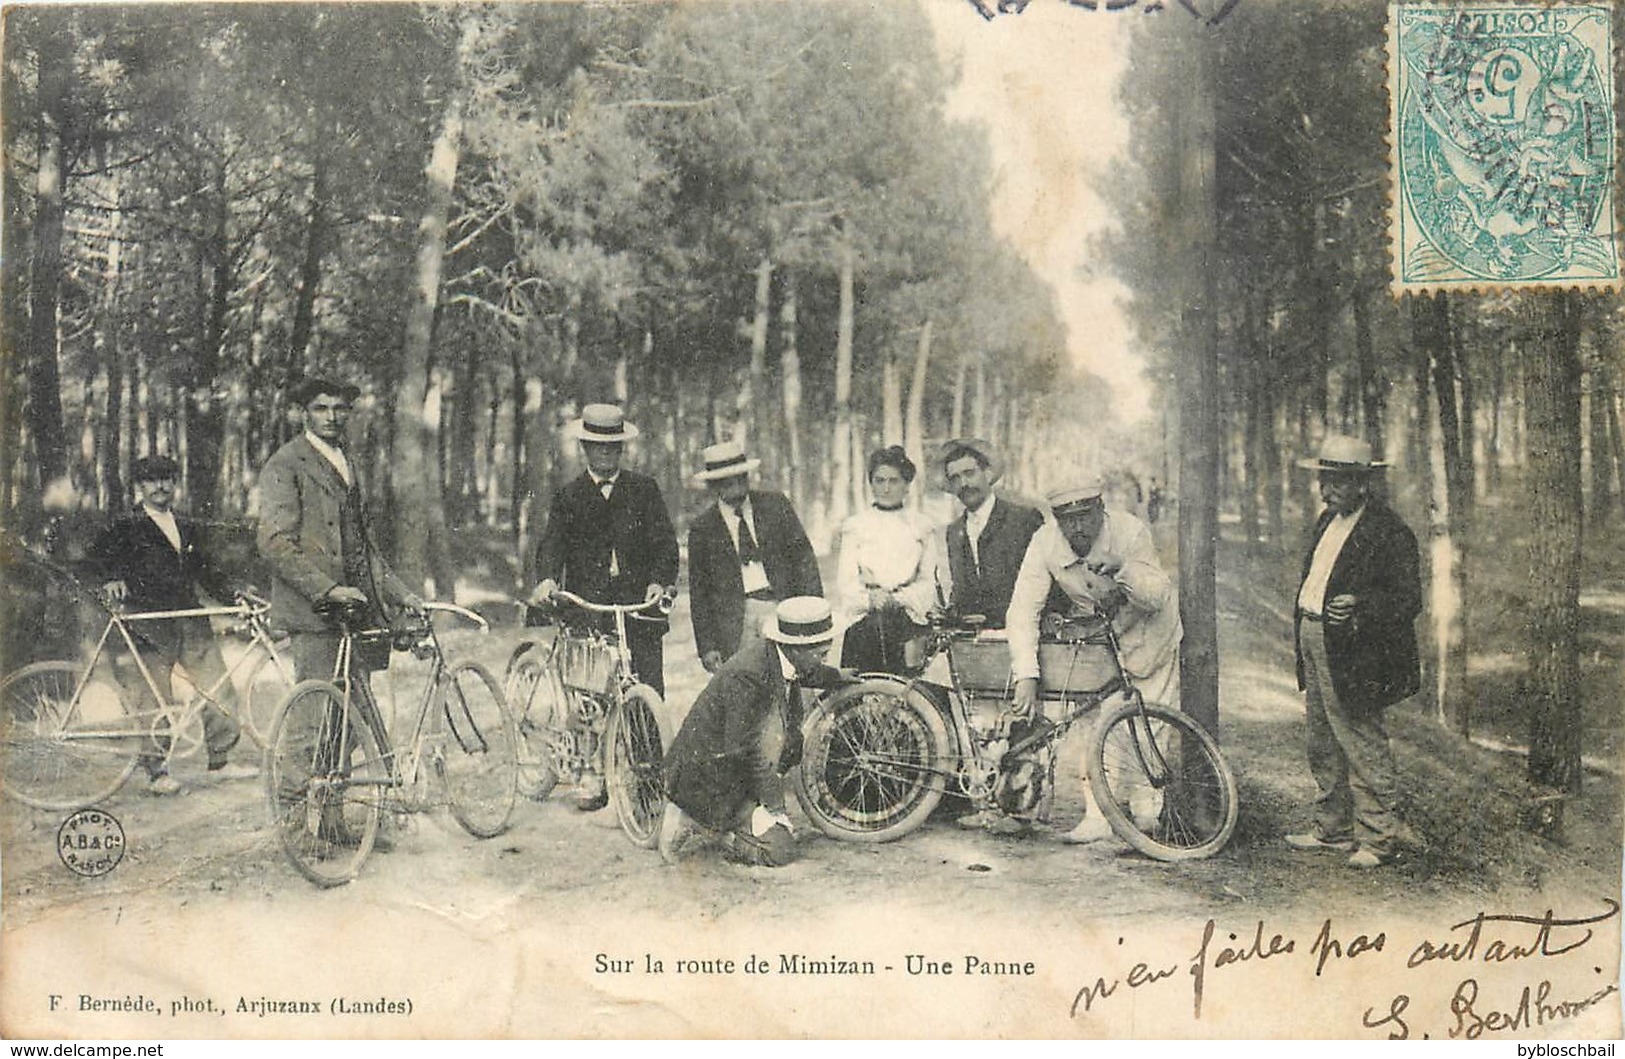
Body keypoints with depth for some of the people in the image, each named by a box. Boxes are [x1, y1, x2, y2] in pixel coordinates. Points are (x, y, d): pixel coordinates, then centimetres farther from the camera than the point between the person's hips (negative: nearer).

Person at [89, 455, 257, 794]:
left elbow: (205, 570, 19)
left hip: (190, 623, 5)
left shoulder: (187, 528, 18)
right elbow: (98, 554, -10)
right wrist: (111, 580, -29)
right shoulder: (128, 529, 2)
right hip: (150, 625, -5)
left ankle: (219, 761, 13)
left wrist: (233, 594, 5)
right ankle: (156, 772, 8)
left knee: (221, 691, 1)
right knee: (155, 703, -4)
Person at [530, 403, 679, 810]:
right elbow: (554, 543, 0)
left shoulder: (644, 490, 10)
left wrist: (661, 581, -15)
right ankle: (594, 771, 7)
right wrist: (547, 579, -20)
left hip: (639, 604, 0)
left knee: (649, 691, -5)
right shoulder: (569, 495, 11)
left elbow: (664, 541, 3)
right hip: (587, 605, 0)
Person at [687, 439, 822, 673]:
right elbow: (698, 593, 9)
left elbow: (803, 557, 7)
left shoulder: (776, 505, 7)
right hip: (734, 619, 0)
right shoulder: (703, 528, 6)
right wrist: (707, 647, 2)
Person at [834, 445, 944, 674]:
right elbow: (845, 582, 6)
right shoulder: (854, 526, 12)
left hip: (910, 619, 0)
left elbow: (929, 582, 7)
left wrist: (898, 599, -9)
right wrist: (871, 599, -13)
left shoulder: (922, 527, 13)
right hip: (865, 620, 0)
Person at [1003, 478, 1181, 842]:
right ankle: (1097, 816, -5)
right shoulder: (1045, 543, -25)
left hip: (1146, 632, -1)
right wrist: (1026, 676, -39)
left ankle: (1149, 807, 19)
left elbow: (1160, 596, -29)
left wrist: (1122, 568, -49)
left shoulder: (1130, 531, -29)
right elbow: (1023, 609, -29)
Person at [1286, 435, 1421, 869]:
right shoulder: (1328, 519, 13)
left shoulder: (1389, 532, -15)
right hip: (1314, 641, 9)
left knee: (1362, 745, -4)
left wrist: (1359, 606, -32)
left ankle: (1379, 836, 7)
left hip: (1354, 653, -9)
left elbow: (1409, 600, -18)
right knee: (1324, 746, 17)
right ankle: (1333, 828, 29)